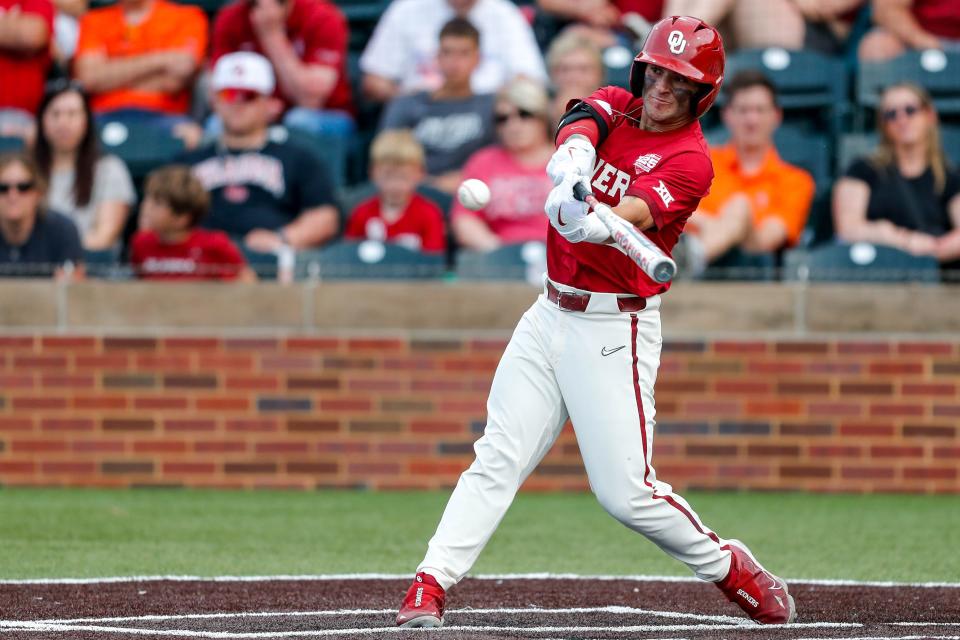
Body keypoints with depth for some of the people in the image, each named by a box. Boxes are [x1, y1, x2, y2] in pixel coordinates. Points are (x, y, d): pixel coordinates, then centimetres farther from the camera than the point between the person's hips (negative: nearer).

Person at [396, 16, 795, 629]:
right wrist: (574, 155, -40)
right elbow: (580, 127, -16)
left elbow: (635, 214, -26)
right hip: (552, 313, 5)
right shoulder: (615, 105, 6)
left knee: (626, 492, -7)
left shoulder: (690, 162, -9)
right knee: (498, 459, -3)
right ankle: (430, 586, -7)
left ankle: (730, 567, 14)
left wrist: (592, 223, -49)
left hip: (616, 330, -5)